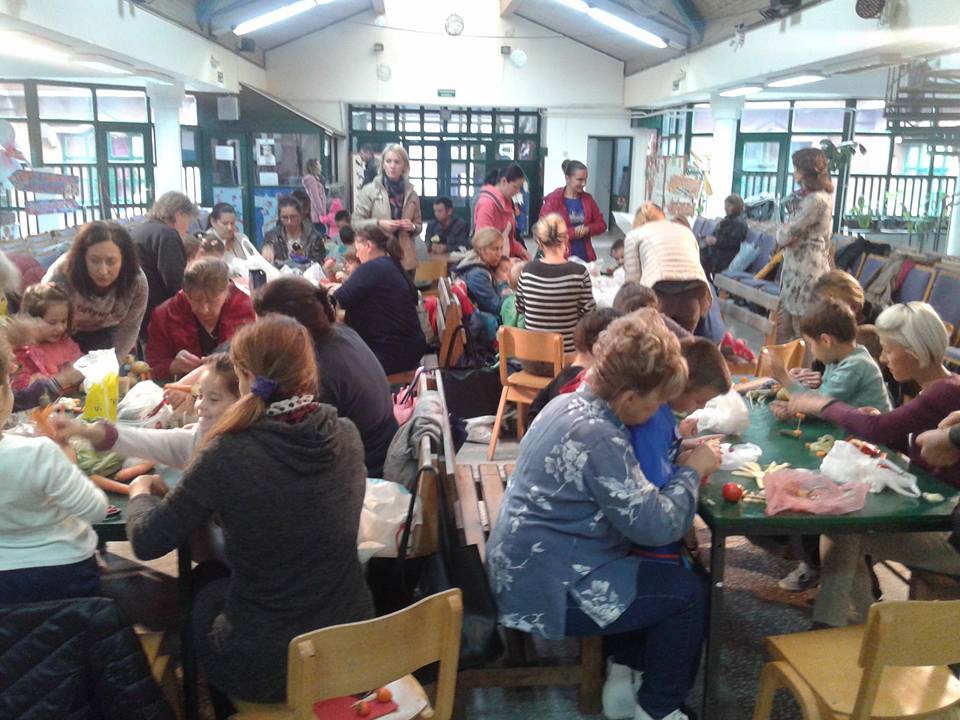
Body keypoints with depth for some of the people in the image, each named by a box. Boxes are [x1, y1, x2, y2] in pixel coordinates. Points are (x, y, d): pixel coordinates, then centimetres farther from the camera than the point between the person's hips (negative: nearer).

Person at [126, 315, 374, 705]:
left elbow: (148, 542, -11)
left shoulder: (228, 456, -23)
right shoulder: (346, 436, -9)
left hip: (266, 666, -4)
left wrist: (141, 491, 10)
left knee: (204, 597, 28)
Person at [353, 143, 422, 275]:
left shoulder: (411, 193, 9)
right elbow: (356, 223, -1)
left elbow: (419, 224, 18)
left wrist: (412, 227, -5)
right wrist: (379, 223, -15)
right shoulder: (369, 190, 0)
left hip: (405, 260, 3)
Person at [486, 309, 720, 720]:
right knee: (687, 592, -1)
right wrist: (692, 470, -9)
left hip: (530, 563, 10)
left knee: (665, 568, 19)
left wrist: (679, 454, 4)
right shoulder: (598, 438, -27)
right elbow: (656, 526, -24)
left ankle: (628, 667, 29)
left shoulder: (575, 404, 2)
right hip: (546, 588, -10)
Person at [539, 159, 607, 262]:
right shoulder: (553, 200, -5)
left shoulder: (588, 199, 9)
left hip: (584, 257, 4)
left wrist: (588, 229, -8)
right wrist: (572, 232, -16)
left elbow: (601, 224, 14)